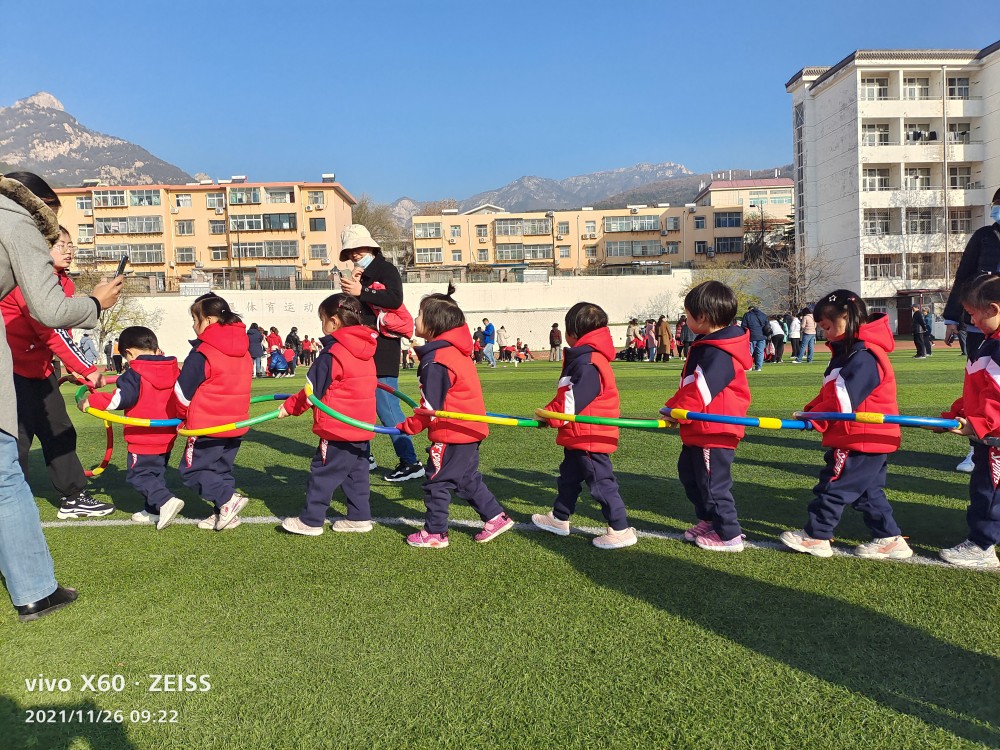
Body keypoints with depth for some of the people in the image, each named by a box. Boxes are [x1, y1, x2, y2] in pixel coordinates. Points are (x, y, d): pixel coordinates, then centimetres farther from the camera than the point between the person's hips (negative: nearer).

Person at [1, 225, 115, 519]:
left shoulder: (65, 284, 9)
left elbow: (63, 331, 8)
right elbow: (52, 331, -25)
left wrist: (76, 368, -5)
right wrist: (87, 370, -25)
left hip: (40, 368, 9)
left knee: (60, 432, 11)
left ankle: (74, 498, 19)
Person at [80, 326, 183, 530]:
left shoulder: (134, 374, -14)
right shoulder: (173, 370, 5)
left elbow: (120, 399, -19)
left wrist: (91, 400, -8)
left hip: (143, 439, -7)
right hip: (167, 438, 7)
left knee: (138, 475, -1)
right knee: (157, 473, 18)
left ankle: (166, 500, -18)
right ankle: (154, 510, 21)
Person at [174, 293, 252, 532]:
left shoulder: (202, 353, -14)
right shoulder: (243, 350, 7)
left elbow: (183, 390, -8)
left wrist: (184, 414, 10)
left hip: (207, 426, -7)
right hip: (236, 423, 7)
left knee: (192, 470, 4)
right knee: (221, 469, 16)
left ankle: (228, 498, -10)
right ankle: (225, 514, 15)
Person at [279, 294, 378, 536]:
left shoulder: (332, 354, -16)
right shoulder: (365, 352, 8)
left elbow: (313, 391, -12)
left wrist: (289, 406, 2)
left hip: (337, 429, -8)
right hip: (362, 426, 8)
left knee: (323, 473, 3)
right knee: (357, 474, 14)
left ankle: (310, 521, 11)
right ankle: (359, 517, 19)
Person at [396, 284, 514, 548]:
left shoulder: (434, 362, -19)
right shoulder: (456, 352, 10)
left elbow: (432, 409, -17)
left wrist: (407, 426, -4)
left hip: (452, 433, -9)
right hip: (470, 429, 9)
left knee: (437, 482, 4)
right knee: (468, 479, 21)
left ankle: (434, 533, 14)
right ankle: (496, 517, 25)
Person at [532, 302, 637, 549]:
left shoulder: (587, 363, -22)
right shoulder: (582, 358, 12)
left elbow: (574, 398, -26)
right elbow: (569, 394, 18)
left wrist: (551, 415, -16)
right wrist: (550, 412, 11)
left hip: (590, 438, -11)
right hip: (579, 437, 11)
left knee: (601, 482, -3)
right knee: (569, 477, 22)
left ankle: (621, 530, 6)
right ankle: (559, 519, 37)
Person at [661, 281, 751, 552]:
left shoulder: (718, 353, -24)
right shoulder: (706, 346, 10)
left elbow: (701, 389, -29)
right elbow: (690, 385, 15)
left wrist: (678, 411, -20)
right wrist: (673, 407, 9)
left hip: (713, 431, -11)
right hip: (699, 431, 11)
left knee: (713, 484, 1)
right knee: (688, 473, 22)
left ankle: (729, 535, 14)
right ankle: (708, 520, 36)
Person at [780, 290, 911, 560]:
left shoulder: (864, 356, -21)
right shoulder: (849, 351, 14)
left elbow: (843, 399, -26)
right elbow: (830, 393, 16)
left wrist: (814, 417, -15)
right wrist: (811, 410, 0)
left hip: (861, 440, -11)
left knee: (833, 485, -1)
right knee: (868, 490, 16)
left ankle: (815, 536, 9)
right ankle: (890, 539, 22)